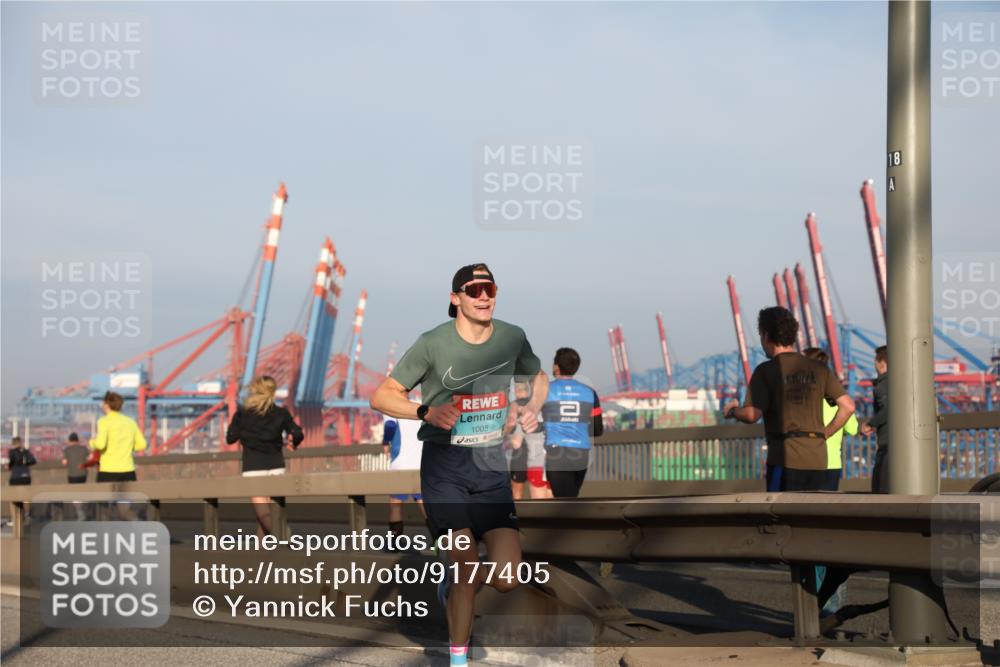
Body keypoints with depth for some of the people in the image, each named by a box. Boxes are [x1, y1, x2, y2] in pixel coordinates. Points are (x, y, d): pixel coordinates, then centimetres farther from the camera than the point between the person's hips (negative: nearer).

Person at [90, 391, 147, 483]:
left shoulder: (104, 421, -6)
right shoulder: (130, 421, 9)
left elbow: (100, 444, -18)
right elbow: (142, 444, 10)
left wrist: (92, 442, 3)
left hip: (108, 472, -4)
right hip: (128, 471, 4)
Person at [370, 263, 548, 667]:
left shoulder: (512, 338, 3)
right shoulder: (433, 343, -8)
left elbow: (539, 378, 24)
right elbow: (381, 397, -5)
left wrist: (532, 409, 2)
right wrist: (428, 412, -22)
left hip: (492, 467, 3)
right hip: (444, 469, -3)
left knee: (507, 579, -7)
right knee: (469, 565, -13)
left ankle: (453, 585, 28)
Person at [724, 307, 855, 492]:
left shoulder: (766, 370, -4)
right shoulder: (818, 369, 11)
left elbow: (752, 415, -13)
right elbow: (848, 406, 6)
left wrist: (732, 411, 8)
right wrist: (824, 434, 15)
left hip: (785, 458, -5)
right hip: (817, 459, 6)